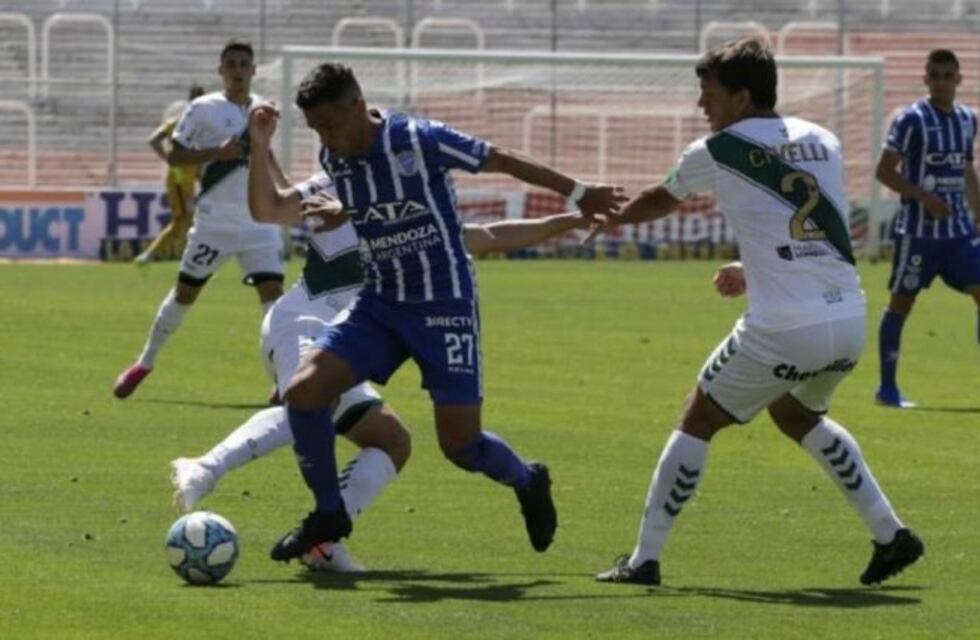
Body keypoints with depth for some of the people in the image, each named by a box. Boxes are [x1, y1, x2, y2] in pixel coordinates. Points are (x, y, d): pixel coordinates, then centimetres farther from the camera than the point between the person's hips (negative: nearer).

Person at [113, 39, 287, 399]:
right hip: (215, 221, -3)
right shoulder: (204, 109, -6)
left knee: (272, 290, -10)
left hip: (259, 223, 3)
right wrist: (217, 152, -19)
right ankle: (145, 363, 22)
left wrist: (285, 186, 23)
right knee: (185, 291, 6)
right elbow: (174, 155, -7)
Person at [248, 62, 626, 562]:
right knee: (304, 391, -14)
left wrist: (579, 194, 3)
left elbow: (503, 162, -7)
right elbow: (269, 209, 9)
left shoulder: (420, 140, -17)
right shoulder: (331, 162, -1)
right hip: (378, 305, 5)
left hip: (444, 305, -5)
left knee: (460, 443, -9)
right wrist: (260, 147, -7)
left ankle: (528, 483, 27)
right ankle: (328, 515, 5)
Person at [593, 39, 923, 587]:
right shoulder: (823, 142, 13)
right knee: (801, 416, 32)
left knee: (698, 423, 12)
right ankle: (891, 536, 25)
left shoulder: (717, 152, 0)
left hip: (782, 332, -6)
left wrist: (610, 217, 40)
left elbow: (658, 202, 20)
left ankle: (645, 560, 11)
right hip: (848, 321, 6)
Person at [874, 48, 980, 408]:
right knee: (901, 303, 2)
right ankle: (887, 387, 10)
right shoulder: (912, 120, -10)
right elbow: (884, 171, -11)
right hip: (918, 229, -6)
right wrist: (924, 196, -21)